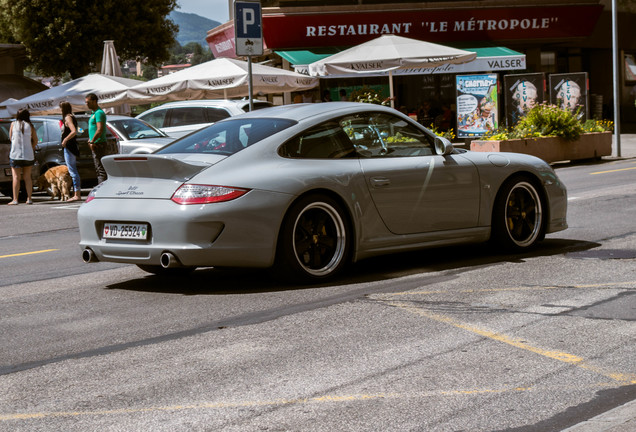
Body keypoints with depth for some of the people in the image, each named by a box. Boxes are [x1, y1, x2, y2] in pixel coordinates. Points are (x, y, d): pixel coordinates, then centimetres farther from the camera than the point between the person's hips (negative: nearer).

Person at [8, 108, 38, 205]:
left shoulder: (13, 124, -1)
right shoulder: (30, 126, 0)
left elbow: (11, 137, 8)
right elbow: (35, 140, 4)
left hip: (15, 154, -1)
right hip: (28, 155, 2)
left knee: (16, 177, 1)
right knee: (27, 177, 12)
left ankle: (15, 199, -5)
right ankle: (29, 198, 8)